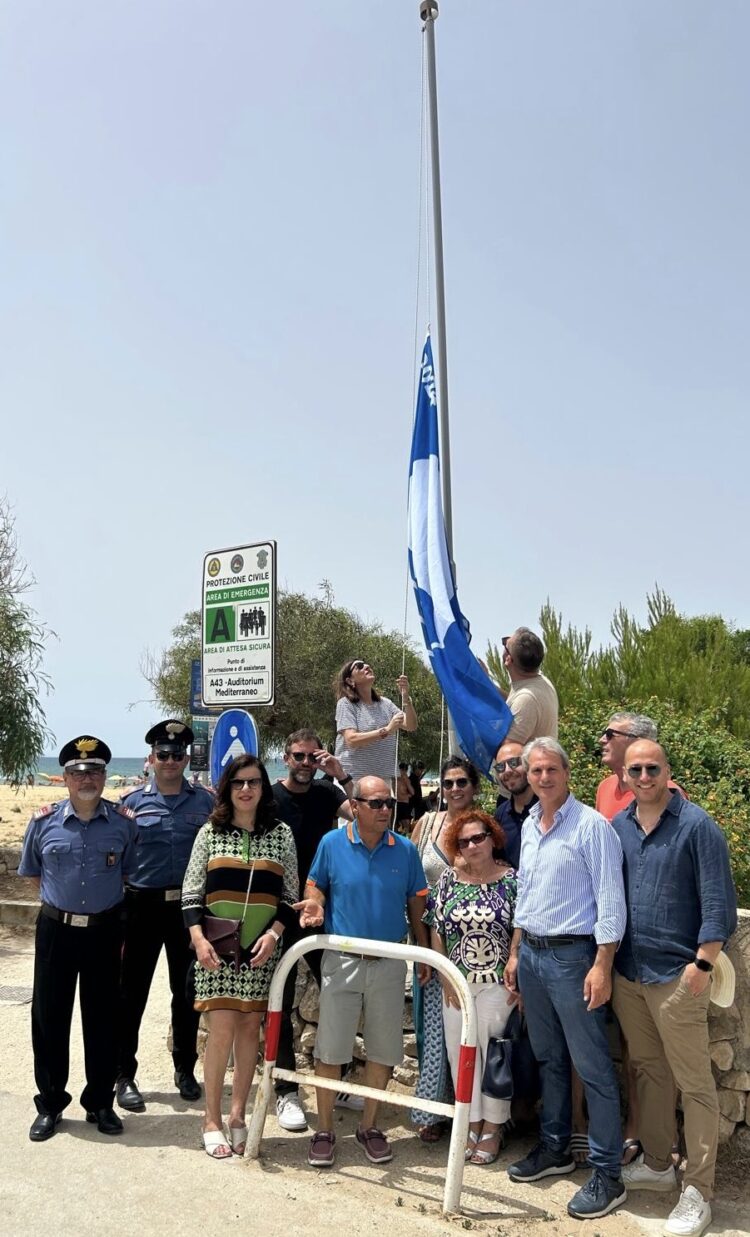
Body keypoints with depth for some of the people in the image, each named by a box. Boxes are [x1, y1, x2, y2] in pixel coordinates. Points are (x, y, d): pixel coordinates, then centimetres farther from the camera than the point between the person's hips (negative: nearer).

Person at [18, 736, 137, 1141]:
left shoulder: (124, 822, -4)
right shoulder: (43, 821, -4)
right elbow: (32, 872, 11)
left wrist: (105, 901, 8)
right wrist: (63, 899, 11)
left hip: (105, 930, 0)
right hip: (56, 930, 0)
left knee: (103, 1018, 10)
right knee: (49, 1017, 8)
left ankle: (100, 1103, 26)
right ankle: (49, 1104, 25)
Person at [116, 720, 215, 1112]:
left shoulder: (205, 801, 3)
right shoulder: (133, 802, 1)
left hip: (190, 905, 1)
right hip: (143, 904, -1)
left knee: (187, 991, 12)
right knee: (132, 993, 5)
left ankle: (185, 1069, 29)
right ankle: (125, 1076, 18)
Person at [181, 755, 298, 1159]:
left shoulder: (281, 833, 4)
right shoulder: (210, 831, 3)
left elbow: (290, 895, 5)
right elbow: (191, 891, 2)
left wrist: (274, 933, -8)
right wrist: (198, 938, -8)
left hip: (262, 948, 1)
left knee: (250, 1027, 6)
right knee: (222, 1029, -5)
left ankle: (237, 1115, 21)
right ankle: (212, 1120, 11)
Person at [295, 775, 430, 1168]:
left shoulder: (405, 849, -3)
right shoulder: (332, 843, -7)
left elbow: (416, 903, 6)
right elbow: (315, 884, 6)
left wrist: (424, 953, 6)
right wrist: (315, 904, -17)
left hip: (390, 963, 2)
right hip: (342, 959, -1)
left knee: (383, 1048, 11)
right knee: (330, 1048, 3)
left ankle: (369, 1126, 29)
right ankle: (324, 1131, 20)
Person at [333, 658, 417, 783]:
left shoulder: (385, 703, 10)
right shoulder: (346, 703, -5)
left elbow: (411, 726, 2)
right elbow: (351, 740, -16)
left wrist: (405, 696, -12)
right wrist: (386, 730, -22)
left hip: (383, 778, 5)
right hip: (353, 777, -5)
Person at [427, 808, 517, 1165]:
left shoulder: (511, 880, -6)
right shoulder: (448, 879, 1)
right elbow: (436, 929, 3)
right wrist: (445, 978, -1)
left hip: (497, 984, -3)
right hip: (456, 984, 3)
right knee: (460, 1052, 8)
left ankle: (492, 1128, 19)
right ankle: (471, 1123, 23)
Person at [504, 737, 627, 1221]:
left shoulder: (591, 825, -12)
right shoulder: (529, 827, 10)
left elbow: (611, 901, -14)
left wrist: (602, 966, -18)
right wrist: (516, 954, 17)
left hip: (573, 954, -7)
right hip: (531, 952, 7)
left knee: (593, 1067, 0)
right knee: (549, 1059, 18)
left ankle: (608, 1173, 10)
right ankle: (555, 1148, 33)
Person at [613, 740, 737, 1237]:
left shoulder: (696, 824, -10)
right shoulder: (617, 827, 6)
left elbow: (718, 900, -11)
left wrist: (703, 963, -16)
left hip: (677, 974, -6)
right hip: (628, 972, 6)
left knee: (695, 1084, 3)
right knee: (649, 1071, 19)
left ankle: (698, 1191, 14)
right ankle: (656, 1163, 34)